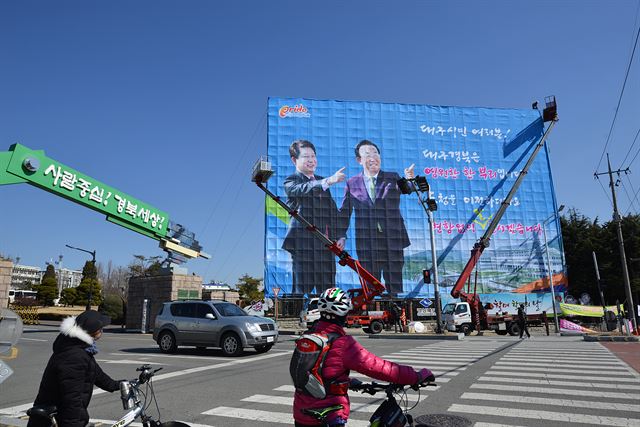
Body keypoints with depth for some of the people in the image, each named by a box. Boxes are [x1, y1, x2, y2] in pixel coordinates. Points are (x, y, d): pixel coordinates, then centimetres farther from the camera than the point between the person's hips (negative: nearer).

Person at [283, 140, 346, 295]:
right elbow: (303, 189, -23)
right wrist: (329, 181, -37)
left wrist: (336, 236, 8)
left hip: (326, 243, 6)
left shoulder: (322, 181, 19)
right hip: (303, 243, -6)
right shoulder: (291, 181, 0)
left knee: (327, 288, 8)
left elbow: (333, 211, 20)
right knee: (302, 287, -2)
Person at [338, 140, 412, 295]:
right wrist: (341, 235, 0)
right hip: (366, 243, 0)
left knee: (394, 286, 8)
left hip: (392, 240, 0)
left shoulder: (393, 178, 7)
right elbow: (345, 212, 7)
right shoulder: (352, 183, 5)